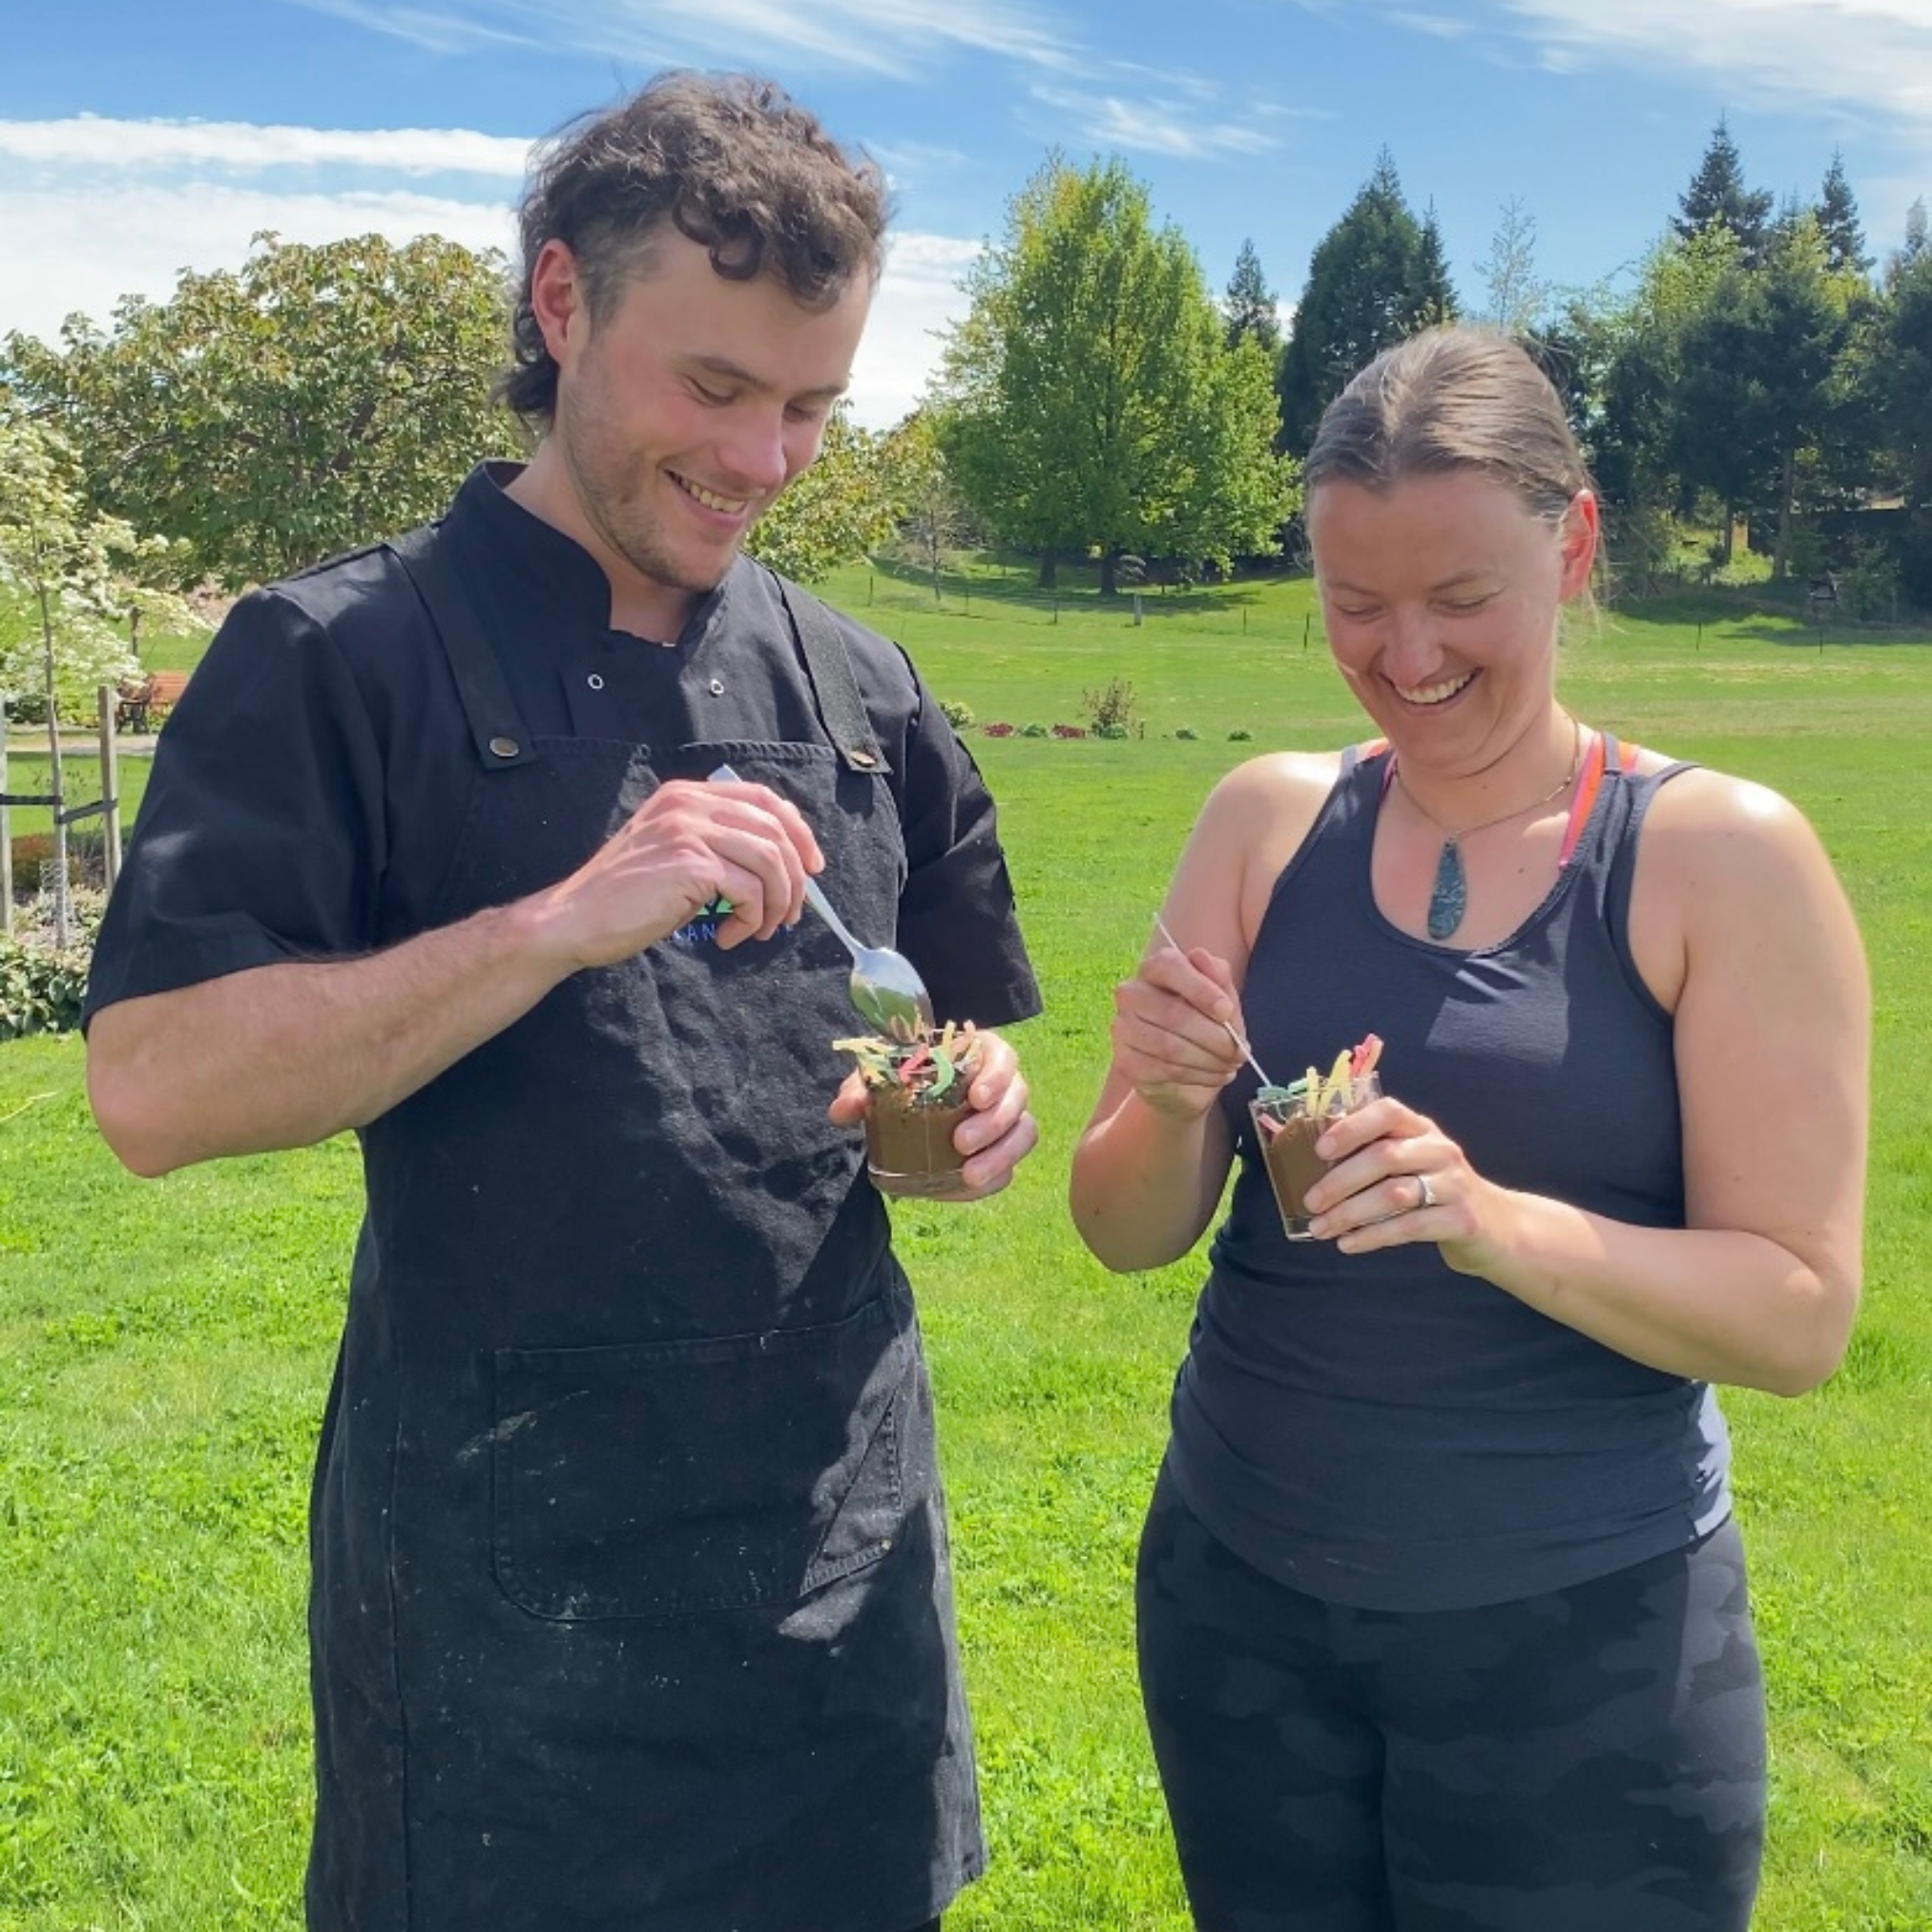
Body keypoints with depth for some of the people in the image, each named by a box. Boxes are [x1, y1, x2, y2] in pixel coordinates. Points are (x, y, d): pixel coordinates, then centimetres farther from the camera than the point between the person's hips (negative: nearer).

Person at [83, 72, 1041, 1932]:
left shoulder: (859, 693, 7)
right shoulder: (342, 659, -8)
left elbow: (974, 1026, 16)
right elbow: (150, 1084, -17)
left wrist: (977, 1107, -7)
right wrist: (563, 921, -26)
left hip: (846, 1548, 5)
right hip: (507, 1586, -4)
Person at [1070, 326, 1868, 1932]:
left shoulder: (1724, 855, -10)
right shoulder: (1268, 820, -2)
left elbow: (1801, 1316, -11)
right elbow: (1129, 1237, 1)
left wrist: (1497, 1222, -27)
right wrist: (1168, 1110, -20)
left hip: (1582, 1648, -2)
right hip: (1241, 1608, 3)